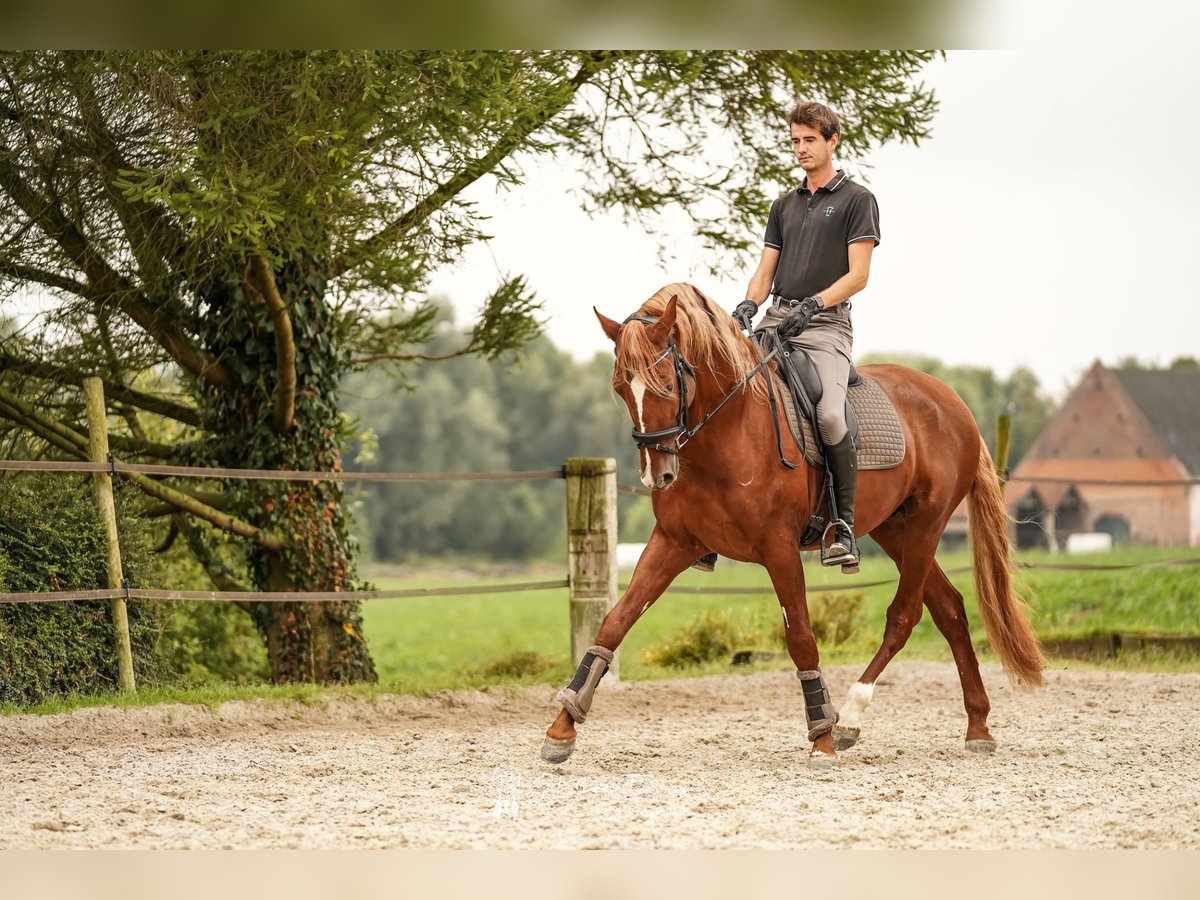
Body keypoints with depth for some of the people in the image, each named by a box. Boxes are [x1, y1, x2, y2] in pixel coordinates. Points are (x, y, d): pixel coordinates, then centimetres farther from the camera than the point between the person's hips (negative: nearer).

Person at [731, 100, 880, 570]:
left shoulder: (856, 200, 5)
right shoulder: (784, 206, 23)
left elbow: (858, 274, -4)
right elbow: (765, 270, 19)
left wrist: (811, 304, -16)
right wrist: (749, 305, -3)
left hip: (825, 324, -6)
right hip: (775, 320, 6)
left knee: (830, 415, -27)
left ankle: (843, 525, -18)